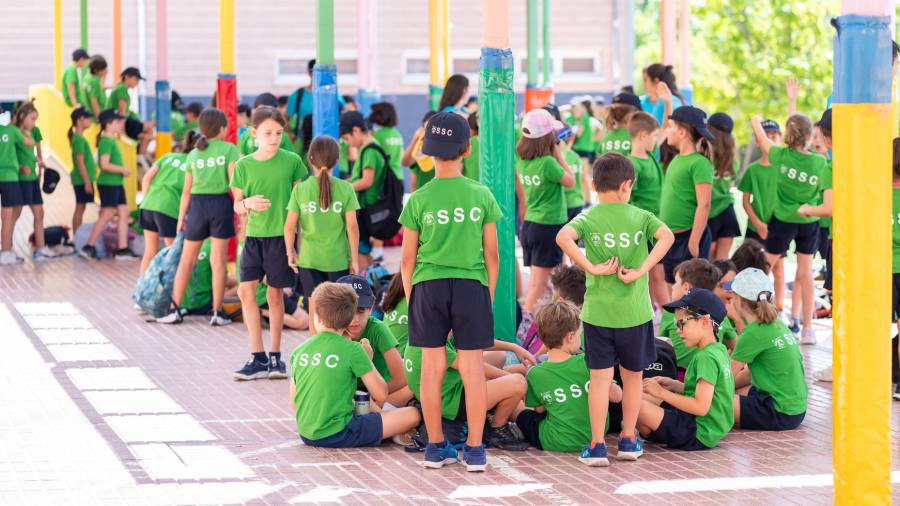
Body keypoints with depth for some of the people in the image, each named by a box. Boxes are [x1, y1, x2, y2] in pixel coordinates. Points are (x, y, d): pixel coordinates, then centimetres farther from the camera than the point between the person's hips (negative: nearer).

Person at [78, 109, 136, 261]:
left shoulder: (112, 140, 14)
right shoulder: (106, 141, -15)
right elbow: (105, 165, -22)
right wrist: (122, 170, -15)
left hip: (116, 183, 10)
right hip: (108, 184, -10)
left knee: (123, 213, 6)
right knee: (106, 215, -6)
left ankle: (123, 249, 8)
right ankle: (89, 247, 1)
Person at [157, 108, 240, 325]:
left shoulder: (193, 154, 7)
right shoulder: (229, 149, -2)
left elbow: (187, 191, 7)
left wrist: (181, 218, 13)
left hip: (197, 204, 2)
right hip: (221, 204, -2)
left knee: (186, 260, 12)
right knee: (218, 261, 2)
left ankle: (175, 310, 10)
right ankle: (217, 313, 4)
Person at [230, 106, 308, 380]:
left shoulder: (291, 161, -3)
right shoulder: (244, 165, 2)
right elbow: (237, 206, 8)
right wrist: (248, 204, -15)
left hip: (281, 235, -2)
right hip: (254, 235, 2)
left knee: (275, 294, 5)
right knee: (246, 291, -6)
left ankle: (275, 356, 17)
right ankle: (258, 357, 2)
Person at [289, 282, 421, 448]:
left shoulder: (299, 351, 5)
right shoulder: (352, 350, -10)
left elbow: (294, 403, 12)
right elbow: (381, 396, -6)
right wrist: (368, 360, 8)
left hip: (307, 435, 7)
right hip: (338, 434, -7)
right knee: (412, 415, -3)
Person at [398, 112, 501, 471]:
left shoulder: (419, 200, -3)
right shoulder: (481, 196, -2)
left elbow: (407, 259, 1)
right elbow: (492, 255, 2)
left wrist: (410, 297, 13)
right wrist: (489, 297, 13)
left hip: (428, 286, 0)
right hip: (472, 285, 0)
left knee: (433, 368, 8)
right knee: (473, 369, 4)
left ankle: (436, 447, 14)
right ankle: (474, 450, 5)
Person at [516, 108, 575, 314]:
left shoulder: (522, 160, 2)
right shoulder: (547, 163, -19)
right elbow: (570, 181, -7)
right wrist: (559, 154, -3)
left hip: (529, 224, 7)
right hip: (549, 226, -7)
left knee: (536, 280, 15)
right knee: (539, 283, -4)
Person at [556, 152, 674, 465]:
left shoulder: (588, 219, 0)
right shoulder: (640, 217, 0)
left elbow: (563, 237, -21)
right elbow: (666, 236, -18)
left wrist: (591, 268, -16)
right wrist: (640, 271, -17)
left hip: (598, 312, 0)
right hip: (635, 312, 0)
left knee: (600, 378, 2)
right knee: (633, 377, 16)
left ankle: (597, 446, 1)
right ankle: (628, 440, 24)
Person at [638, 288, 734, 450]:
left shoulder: (706, 357, -20)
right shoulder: (720, 350, 10)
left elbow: (701, 407, -25)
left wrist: (661, 392, -18)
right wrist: (674, 385, 8)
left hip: (698, 435, -10)